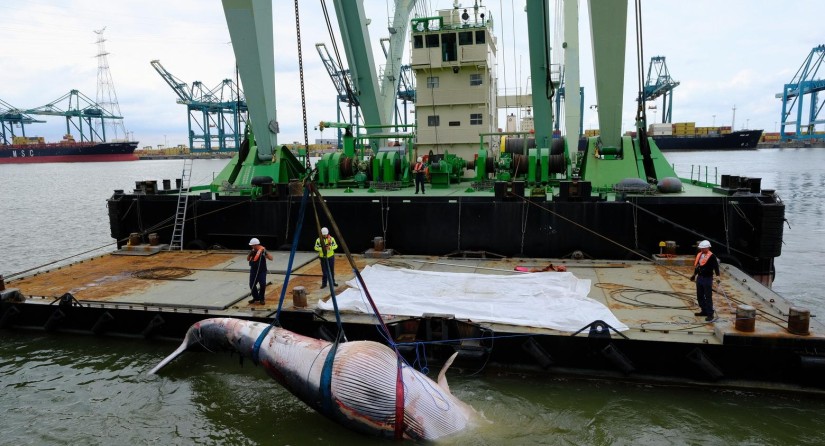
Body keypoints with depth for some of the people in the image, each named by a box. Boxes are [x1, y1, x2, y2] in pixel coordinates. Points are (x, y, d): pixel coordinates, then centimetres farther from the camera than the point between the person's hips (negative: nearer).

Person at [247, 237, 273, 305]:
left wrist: (265, 252, -33)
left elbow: (271, 258, -19)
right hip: (253, 271, 5)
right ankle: (256, 298, 26)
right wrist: (250, 253, -12)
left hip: (262, 271, -5)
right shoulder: (252, 251, 2)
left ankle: (261, 299, 5)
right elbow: (248, 259, 6)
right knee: (252, 285, 6)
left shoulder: (263, 250, -13)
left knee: (262, 284, -14)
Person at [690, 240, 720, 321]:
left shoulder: (712, 256, -14)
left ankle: (710, 314, 4)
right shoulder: (699, 255, 8)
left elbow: (716, 267, -18)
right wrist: (694, 275, 24)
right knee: (699, 296, 15)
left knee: (708, 297, -3)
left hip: (707, 279, -8)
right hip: (699, 278, 8)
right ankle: (704, 311, 28)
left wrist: (718, 277, -29)